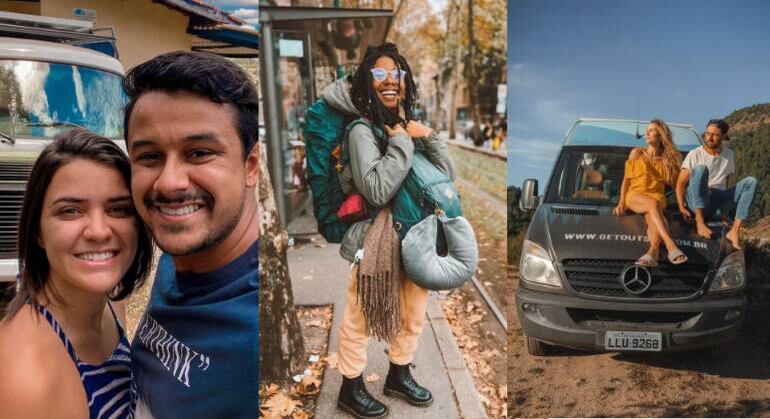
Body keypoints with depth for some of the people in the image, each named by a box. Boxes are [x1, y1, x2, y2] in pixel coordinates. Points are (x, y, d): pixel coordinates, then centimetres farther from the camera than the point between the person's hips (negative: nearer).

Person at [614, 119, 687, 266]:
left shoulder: (668, 159, 20)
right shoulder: (637, 153, 18)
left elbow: (675, 183, 16)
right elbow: (626, 178, 13)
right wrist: (621, 202, 1)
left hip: (657, 197, 1)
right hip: (635, 195, -1)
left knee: (652, 215, -37)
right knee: (652, 204, -38)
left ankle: (652, 251, -63)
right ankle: (671, 246, -57)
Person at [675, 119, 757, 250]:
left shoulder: (729, 154, 12)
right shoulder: (695, 154, -2)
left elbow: (726, 181, 17)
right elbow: (681, 184, -6)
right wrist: (682, 207, -16)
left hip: (718, 205, 4)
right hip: (697, 202, -4)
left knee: (751, 181, -16)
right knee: (700, 169, -29)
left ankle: (735, 230, -28)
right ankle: (700, 222, -35)